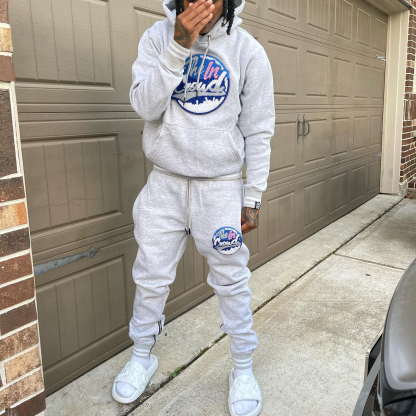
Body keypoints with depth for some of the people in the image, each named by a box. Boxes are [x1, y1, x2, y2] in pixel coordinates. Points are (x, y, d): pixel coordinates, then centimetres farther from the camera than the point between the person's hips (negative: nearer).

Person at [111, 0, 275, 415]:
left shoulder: (248, 50, -3)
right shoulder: (157, 36, 0)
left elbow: (258, 132, -1)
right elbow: (145, 106, -13)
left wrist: (252, 198, -2)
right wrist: (180, 45, -22)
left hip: (220, 186, -1)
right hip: (165, 183, 2)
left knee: (231, 281, 6)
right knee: (150, 278, 10)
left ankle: (243, 368, 29)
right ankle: (142, 357, 35)